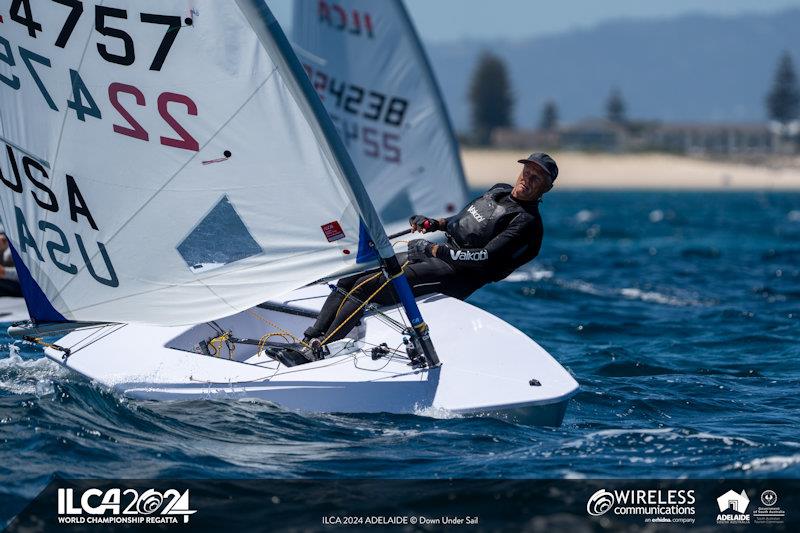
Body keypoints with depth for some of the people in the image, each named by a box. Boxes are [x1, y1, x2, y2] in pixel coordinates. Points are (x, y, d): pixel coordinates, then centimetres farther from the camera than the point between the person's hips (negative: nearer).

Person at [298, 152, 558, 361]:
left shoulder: (527, 222, -11)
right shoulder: (500, 191, 17)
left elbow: (486, 258, -22)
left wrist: (434, 249, -22)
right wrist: (434, 224, 16)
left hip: (456, 274, -9)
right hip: (436, 255, 9)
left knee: (365, 287, -21)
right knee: (350, 279, -1)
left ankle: (318, 350, -21)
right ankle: (309, 340, -3)